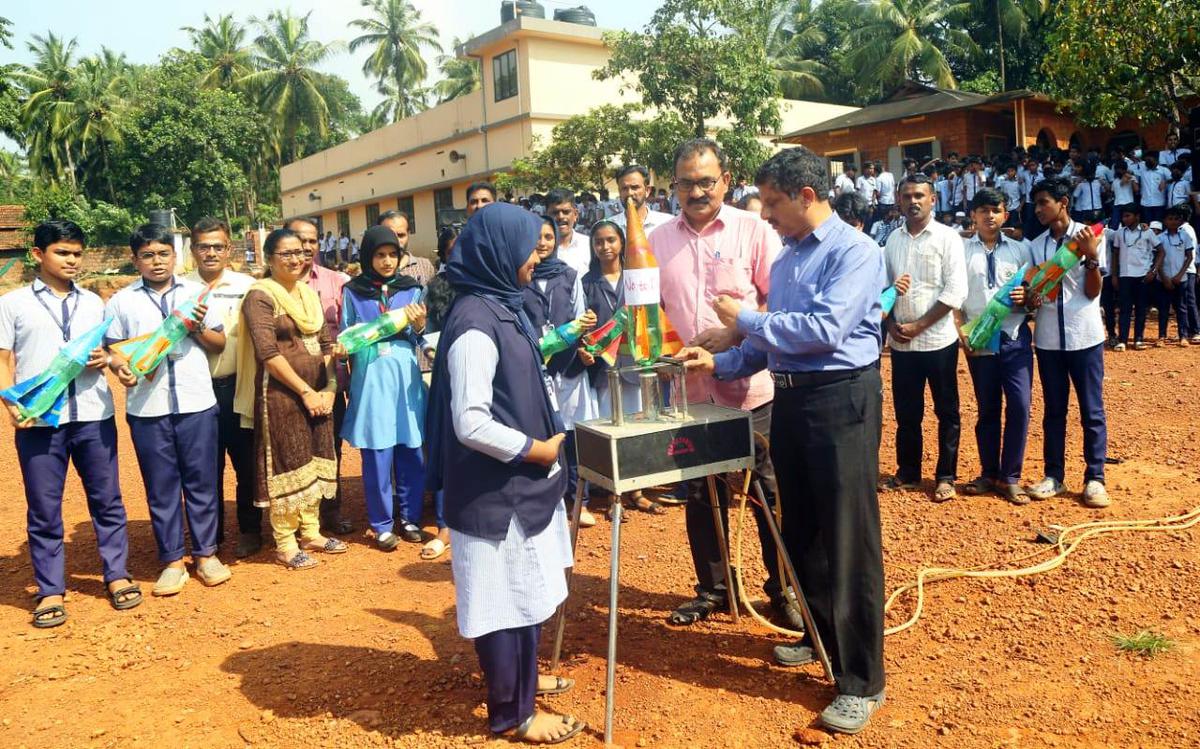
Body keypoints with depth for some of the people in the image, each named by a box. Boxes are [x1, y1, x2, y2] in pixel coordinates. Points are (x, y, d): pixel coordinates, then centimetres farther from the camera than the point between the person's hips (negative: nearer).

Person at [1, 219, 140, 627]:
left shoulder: (93, 303, 13)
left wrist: (104, 360, -4)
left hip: (94, 414, 2)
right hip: (39, 419, -2)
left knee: (107, 499, 8)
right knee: (43, 509, 5)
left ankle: (117, 576, 20)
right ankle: (50, 591, 15)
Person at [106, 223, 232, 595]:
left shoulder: (196, 292, 8)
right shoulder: (121, 301, 7)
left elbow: (220, 344, 10)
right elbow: (112, 348, 4)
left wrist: (198, 328, -9)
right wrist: (120, 367, -16)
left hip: (197, 402, 0)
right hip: (147, 407, 0)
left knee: (201, 481, 7)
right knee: (161, 486, 7)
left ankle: (205, 554, 19)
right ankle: (172, 561, 17)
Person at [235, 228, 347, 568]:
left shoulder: (309, 294, 13)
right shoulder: (260, 296, -8)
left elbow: (326, 343, 13)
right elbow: (268, 353, -16)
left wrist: (329, 387, 0)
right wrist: (305, 391, -15)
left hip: (316, 393, 7)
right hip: (281, 394, -6)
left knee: (314, 461, 12)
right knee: (287, 465, 1)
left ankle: (311, 532, 26)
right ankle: (285, 545, 13)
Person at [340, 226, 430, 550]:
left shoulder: (411, 289, 8)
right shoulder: (353, 292, 4)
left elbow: (420, 342, 9)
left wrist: (420, 327, -11)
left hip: (407, 378, 2)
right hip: (371, 380, -2)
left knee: (411, 451, 6)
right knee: (377, 456, 1)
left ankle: (409, 517, 22)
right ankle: (382, 524, 15)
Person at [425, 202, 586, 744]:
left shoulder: (501, 306, 6)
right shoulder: (475, 324, -23)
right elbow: (471, 424, -27)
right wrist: (534, 449, -16)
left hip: (519, 481, 9)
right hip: (497, 488, -9)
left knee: (526, 591, 23)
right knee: (509, 596, 6)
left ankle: (519, 678, 42)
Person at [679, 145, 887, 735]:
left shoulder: (854, 251, -11)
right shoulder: (784, 261, 14)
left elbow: (826, 329, -23)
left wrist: (745, 319, -13)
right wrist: (718, 364, 2)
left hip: (842, 400, -8)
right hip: (788, 400, 8)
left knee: (848, 540, -3)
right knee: (801, 530, 18)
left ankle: (862, 681, 8)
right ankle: (820, 634, 38)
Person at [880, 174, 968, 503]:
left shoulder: (947, 237, -5)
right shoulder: (893, 239, 7)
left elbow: (955, 291, -11)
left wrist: (919, 325, -14)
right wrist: (891, 324, -4)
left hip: (937, 340, -4)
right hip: (900, 342, 4)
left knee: (946, 412, 6)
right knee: (906, 412, 13)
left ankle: (945, 476, 17)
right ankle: (907, 472, 26)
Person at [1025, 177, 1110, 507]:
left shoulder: (1089, 237, -4)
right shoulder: (1035, 245, 7)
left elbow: (1092, 292, -6)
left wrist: (1091, 256, -20)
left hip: (1084, 337, -3)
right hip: (1048, 339, 4)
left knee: (1092, 411, 2)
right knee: (1053, 411, 10)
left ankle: (1094, 478, 10)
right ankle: (1054, 476, 17)